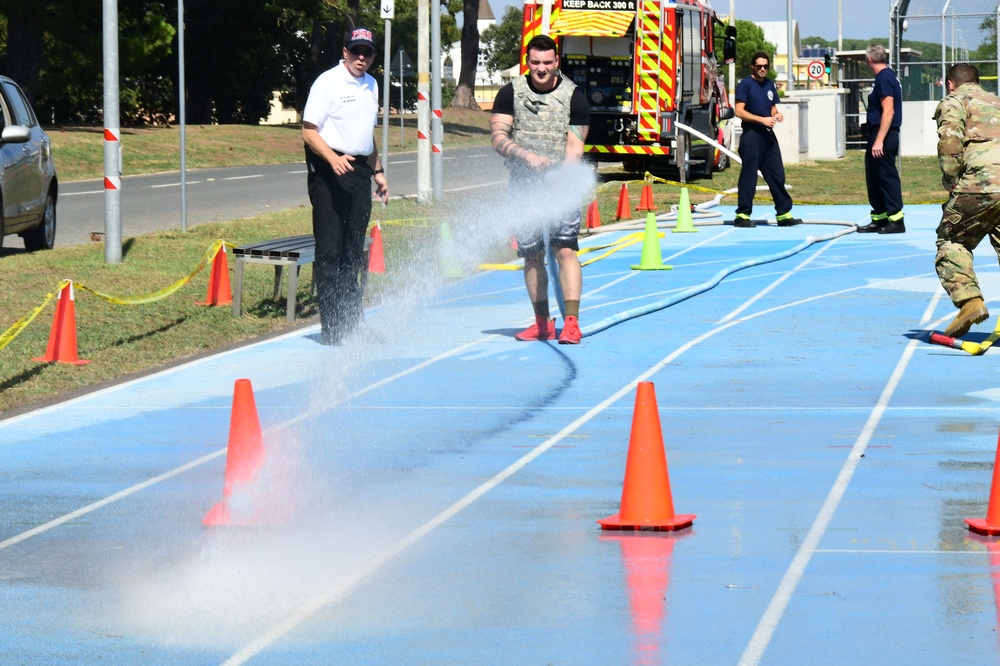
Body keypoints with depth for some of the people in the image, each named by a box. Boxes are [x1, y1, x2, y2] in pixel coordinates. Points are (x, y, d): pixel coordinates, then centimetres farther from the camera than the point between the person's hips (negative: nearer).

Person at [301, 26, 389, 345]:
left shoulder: (371, 85, 15)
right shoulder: (328, 82, -8)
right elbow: (309, 130, -13)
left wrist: (378, 170, 24)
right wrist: (334, 159, -27)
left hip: (360, 170, 7)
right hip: (329, 171, -7)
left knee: (354, 250, 10)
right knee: (330, 249, -7)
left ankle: (352, 320, 16)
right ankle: (330, 328, -7)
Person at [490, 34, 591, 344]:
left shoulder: (574, 97, -1)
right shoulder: (511, 93, 5)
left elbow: (574, 147, -6)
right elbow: (498, 138, -1)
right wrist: (528, 157, -18)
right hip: (523, 185, 3)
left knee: (565, 249, -15)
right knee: (531, 255, 5)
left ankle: (571, 322, -19)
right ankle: (542, 323, 15)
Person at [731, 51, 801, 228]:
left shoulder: (769, 85, 15)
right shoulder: (745, 84, -6)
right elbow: (739, 111, -13)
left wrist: (776, 115, -1)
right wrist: (762, 119, -19)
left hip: (768, 134, 7)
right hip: (751, 134, -7)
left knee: (777, 174, 7)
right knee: (749, 175, -5)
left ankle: (784, 214, 11)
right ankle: (742, 214, 0)